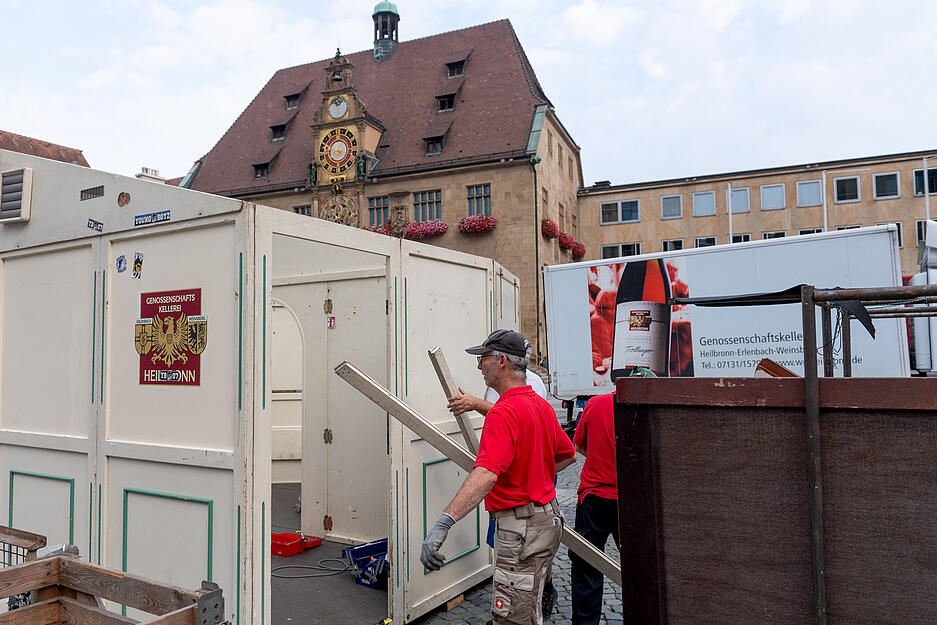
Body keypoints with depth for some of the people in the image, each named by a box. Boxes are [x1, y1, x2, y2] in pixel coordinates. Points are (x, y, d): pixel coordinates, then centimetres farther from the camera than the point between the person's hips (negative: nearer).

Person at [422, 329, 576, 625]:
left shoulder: (503, 412, -22)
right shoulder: (542, 405, 8)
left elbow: (486, 474, -36)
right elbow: (568, 454, 21)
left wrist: (442, 524, -42)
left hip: (521, 528, -10)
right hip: (546, 519, 10)